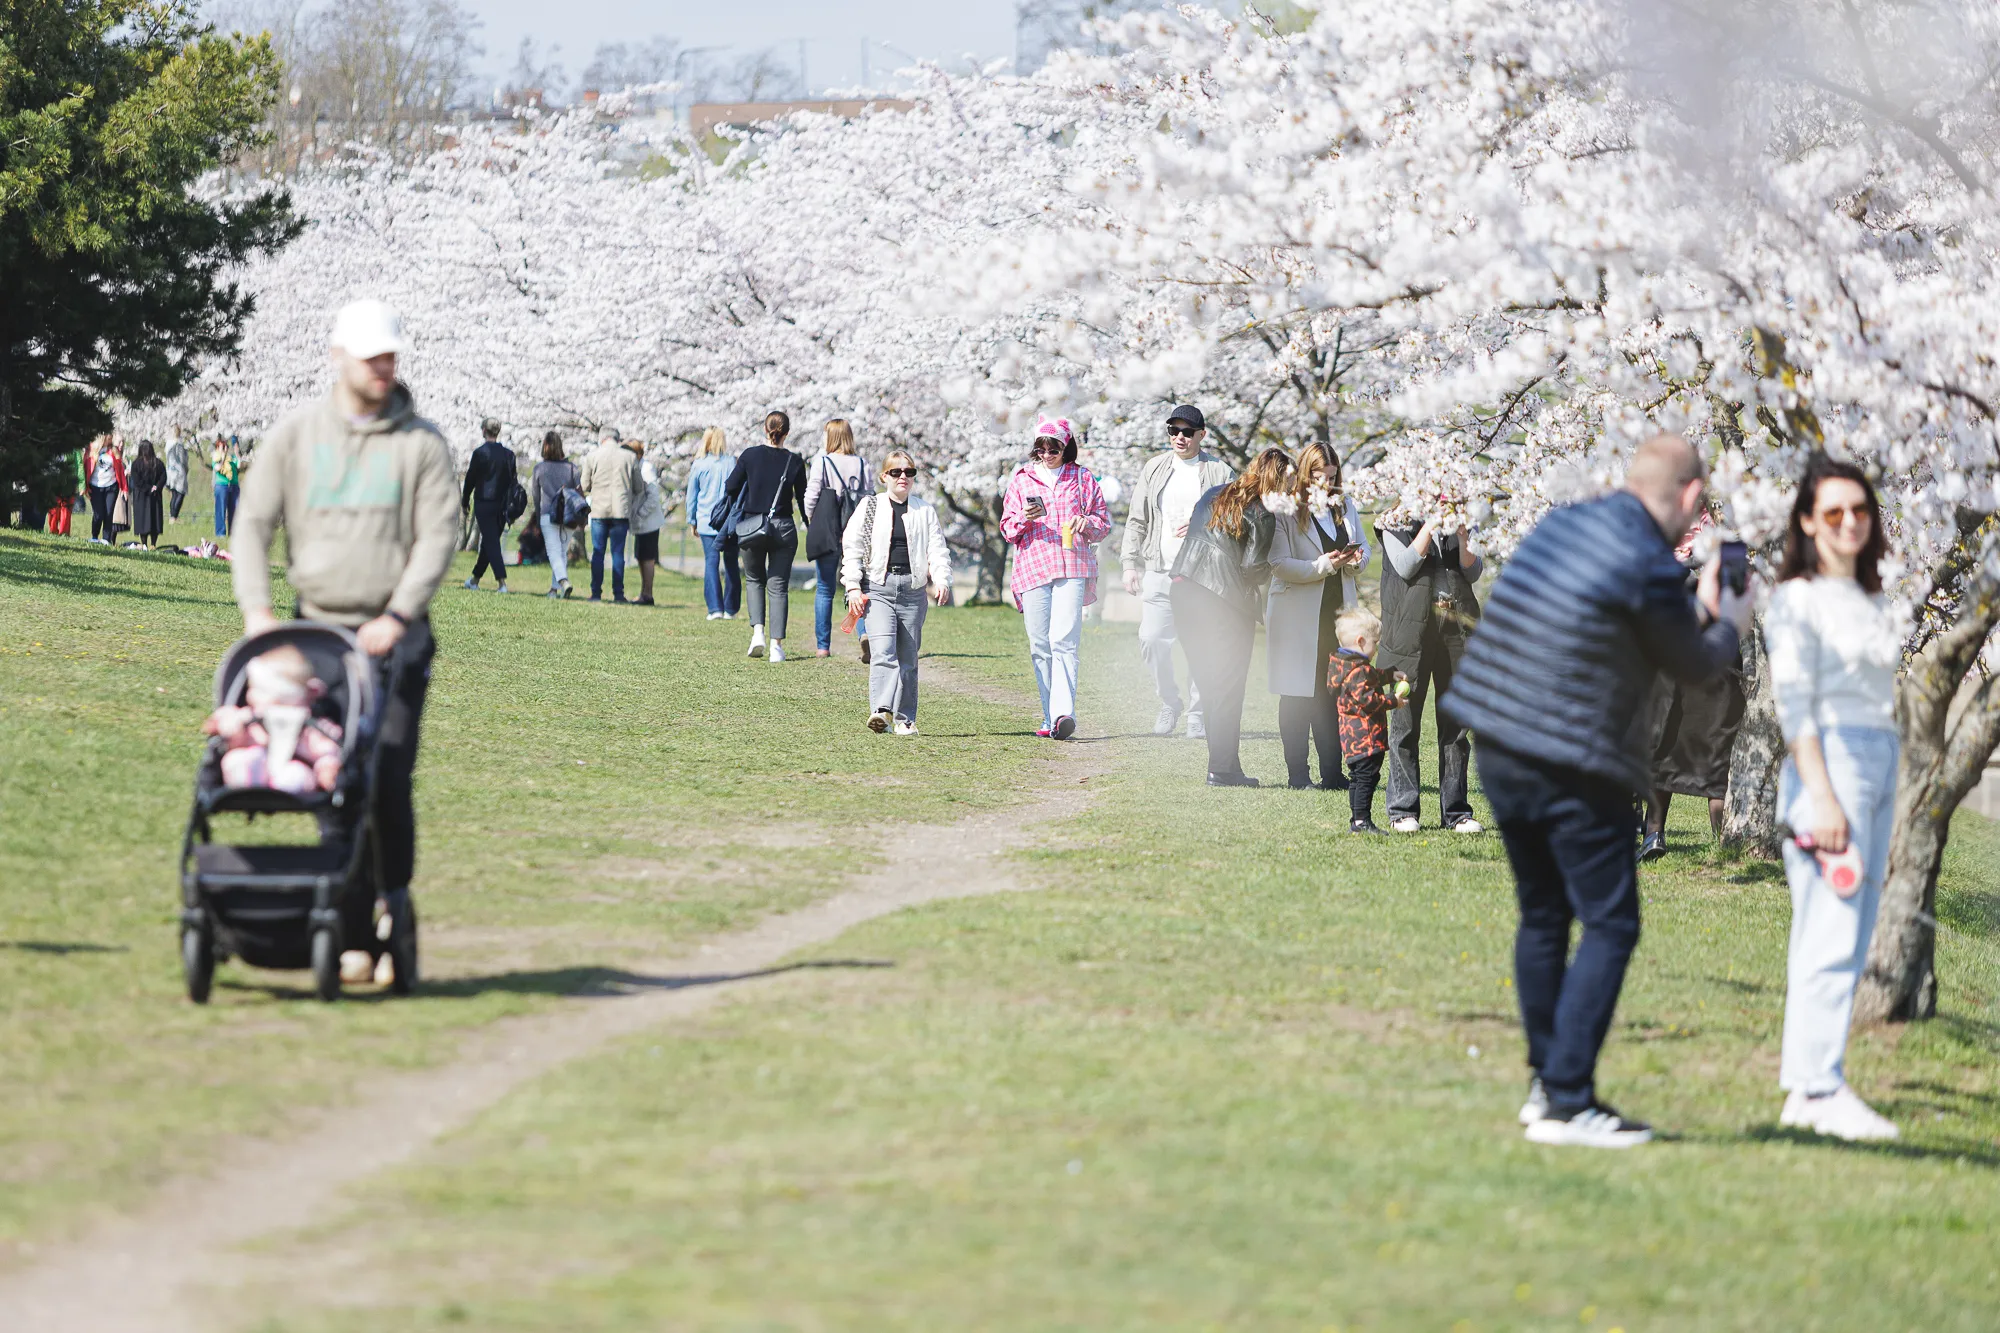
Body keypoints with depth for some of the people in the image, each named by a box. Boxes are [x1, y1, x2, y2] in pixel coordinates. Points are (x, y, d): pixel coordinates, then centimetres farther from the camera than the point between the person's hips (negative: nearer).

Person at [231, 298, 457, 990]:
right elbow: (253, 524, 4)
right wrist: (256, 610, -9)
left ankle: (395, 918, -1)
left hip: (395, 636, -2)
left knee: (389, 781, -9)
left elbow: (439, 537, -3)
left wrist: (398, 616, -15)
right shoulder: (295, 436, 6)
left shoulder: (422, 443, 2)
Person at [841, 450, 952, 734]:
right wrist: (853, 586, -4)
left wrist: (941, 581, -10)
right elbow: (852, 546, 6)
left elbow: (937, 548, 8)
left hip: (912, 589, 2)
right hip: (878, 588, -2)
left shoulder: (924, 511, 13)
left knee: (908, 657, 6)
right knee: (883, 651, -19)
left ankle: (905, 718, 14)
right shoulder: (870, 506, 9)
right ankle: (881, 712, -31)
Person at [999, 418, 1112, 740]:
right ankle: (1050, 717, 7)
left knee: (1064, 641, -16)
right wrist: (1024, 519, -8)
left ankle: (1063, 714, -26)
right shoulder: (1021, 480, 16)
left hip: (1072, 567, -2)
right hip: (1033, 566, 2)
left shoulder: (1083, 480, 14)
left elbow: (1104, 522, 16)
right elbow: (1007, 527, 14)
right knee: (1040, 646, 0)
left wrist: (1087, 523, -6)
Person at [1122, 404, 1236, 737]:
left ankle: (1198, 715, 8)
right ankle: (1169, 704, 14)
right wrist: (1131, 564, 9)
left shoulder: (1218, 472, 4)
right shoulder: (1154, 469, 13)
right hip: (1159, 572, 2)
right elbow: (1137, 520, 15)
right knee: (1152, 640, -6)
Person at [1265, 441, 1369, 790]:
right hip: (1297, 615, -5)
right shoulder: (1285, 509, -7)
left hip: (1338, 611, 5)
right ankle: (1297, 774, 6)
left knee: (1332, 695, 4)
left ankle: (1332, 774, 8)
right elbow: (1280, 564, -13)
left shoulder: (1344, 505, 12)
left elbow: (1364, 547, 18)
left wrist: (1355, 558, -6)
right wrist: (1323, 565, -22)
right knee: (1298, 696, 1)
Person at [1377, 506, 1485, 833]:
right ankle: (1403, 810, 5)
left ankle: (1455, 810, 8)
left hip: (1456, 627, 3)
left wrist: (1460, 532, -8)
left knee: (1456, 721, 4)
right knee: (1406, 721, -1)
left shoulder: (1458, 522, 15)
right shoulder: (1397, 523, 6)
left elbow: (1473, 572, 5)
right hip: (1412, 627, -3)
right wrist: (1431, 524, -11)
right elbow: (1405, 566, -8)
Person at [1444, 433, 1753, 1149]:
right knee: (1610, 925, 0)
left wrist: (1698, 608, 30)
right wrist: (1729, 626, 22)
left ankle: (1546, 1083, 23)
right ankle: (1566, 1101, -5)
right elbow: (1691, 664, 2)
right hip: (1572, 772, -8)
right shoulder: (1650, 568, -16)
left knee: (1542, 917, 18)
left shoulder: (1564, 524, 7)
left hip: (1499, 752, 8)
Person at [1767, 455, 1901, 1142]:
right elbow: (1793, 703, -12)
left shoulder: (1872, 601, 17)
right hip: (1830, 759, -8)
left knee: (1849, 937, 6)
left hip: (1881, 764, 8)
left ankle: (1806, 1090, 7)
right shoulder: (1798, 600, -6)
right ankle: (1819, 1086, -11)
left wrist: (1885, 811, 19)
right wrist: (1823, 797, -20)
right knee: (1832, 933, -12)